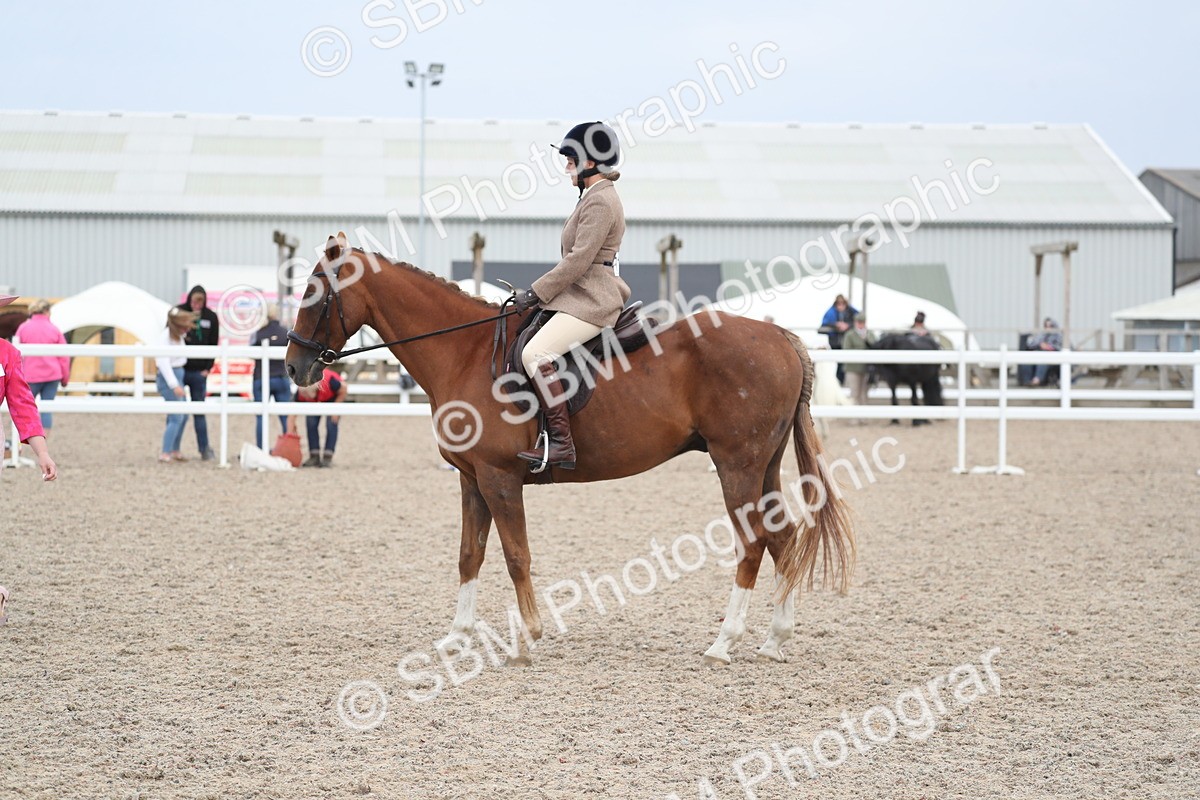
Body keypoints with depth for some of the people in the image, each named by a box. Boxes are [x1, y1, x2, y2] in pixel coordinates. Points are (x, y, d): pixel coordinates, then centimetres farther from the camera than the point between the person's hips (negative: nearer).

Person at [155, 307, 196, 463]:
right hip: (168, 377, -10)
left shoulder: (178, 336, 8)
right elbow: (163, 362, -24)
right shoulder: (166, 337, -18)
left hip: (177, 375, 10)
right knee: (176, 417, -11)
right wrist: (174, 385, -30)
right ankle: (165, 454, -11)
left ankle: (175, 451, 25)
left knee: (183, 416, 15)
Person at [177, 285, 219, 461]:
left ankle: (204, 448, 8)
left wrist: (207, 368, -2)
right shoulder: (179, 312, -2)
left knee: (199, 411, 5)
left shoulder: (211, 317, 3)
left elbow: (213, 345, 5)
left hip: (199, 372, 1)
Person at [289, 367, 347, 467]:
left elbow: (343, 390, -22)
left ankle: (328, 457, -13)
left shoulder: (329, 382, -44)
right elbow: (292, 418, -27)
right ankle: (314, 456, -4)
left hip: (335, 397, -3)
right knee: (311, 423, -11)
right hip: (316, 401, 3)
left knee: (331, 424, -15)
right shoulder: (300, 393, -34)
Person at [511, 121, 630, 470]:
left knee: (535, 353, -26)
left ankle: (561, 444, -29)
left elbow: (579, 259, -20)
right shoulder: (595, 197, 19)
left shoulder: (600, 200, -14)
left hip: (591, 300, -12)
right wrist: (541, 291, 17)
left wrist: (536, 292, -16)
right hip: (581, 295, 12)